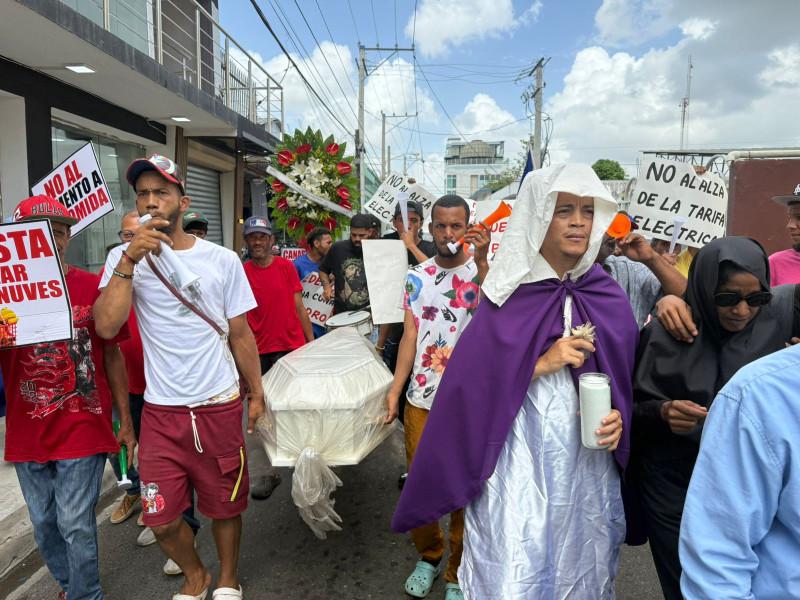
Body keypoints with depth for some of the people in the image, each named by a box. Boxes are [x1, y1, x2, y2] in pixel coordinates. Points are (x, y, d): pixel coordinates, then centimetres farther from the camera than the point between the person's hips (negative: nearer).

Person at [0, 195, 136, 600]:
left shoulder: (93, 288, -5)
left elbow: (112, 356, 2)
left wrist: (126, 423, 5)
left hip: (83, 429, -3)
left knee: (76, 526, 3)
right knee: (44, 526, 18)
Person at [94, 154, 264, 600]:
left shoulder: (223, 260, -3)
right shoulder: (124, 258, -1)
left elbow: (240, 334, 3)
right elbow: (106, 327, -16)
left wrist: (257, 394, 6)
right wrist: (130, 259, -22)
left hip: (219, 407, -1)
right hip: (161, 412, 1)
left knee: (225, 507, 13)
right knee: (162, 519, 9)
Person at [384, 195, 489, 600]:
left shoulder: (482, 273, -6)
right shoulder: (417, 277, 5)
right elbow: (410, 336, 6)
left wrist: (481, 260, -37)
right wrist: (395, 390, 0)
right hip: (421, 400, 3)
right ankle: (428, 556, 39)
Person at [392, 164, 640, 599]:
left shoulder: (611, 299, 2)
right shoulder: (507, 300, -9)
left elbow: (627, 382, 10)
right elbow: (468, 385, -13)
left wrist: (619, 419, -8)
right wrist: (539, 365, -20)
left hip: (590, 475, 4)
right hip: (519, 472, -3)